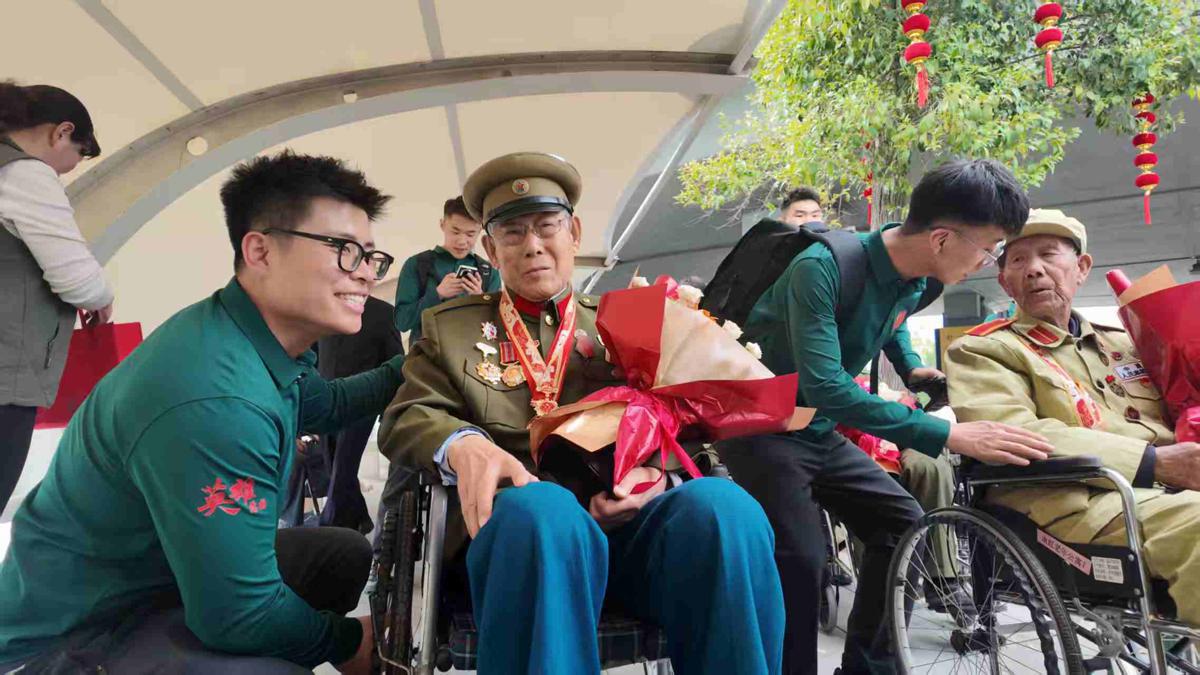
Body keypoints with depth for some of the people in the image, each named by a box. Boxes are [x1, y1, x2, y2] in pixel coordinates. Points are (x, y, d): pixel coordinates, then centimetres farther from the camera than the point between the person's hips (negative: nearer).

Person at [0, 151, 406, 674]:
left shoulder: (270, 344, -5)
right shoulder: (215, 402, -35)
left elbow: (325, 404, 19)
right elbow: (240, 620, -31)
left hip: (167, 569, 10)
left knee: (347, 554, 15)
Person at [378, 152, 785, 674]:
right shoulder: (449, 326, 19)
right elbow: (404, 418, 7)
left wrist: (656, 470, -12)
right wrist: (463, 445, -18)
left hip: (623, 520, 3)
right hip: (519, 522, -2)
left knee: (722, 505, -30)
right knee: (540, 507, -39)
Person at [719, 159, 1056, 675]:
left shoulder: (914, 284, -2)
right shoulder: (823, 267, -28)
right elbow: (825, 387, -37)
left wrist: (912, 368, 3)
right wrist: (948, 434, -38)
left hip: (822, 431, 8)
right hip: (761, 426, -8)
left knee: (904, 526, 5)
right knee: (798, 559, -22)